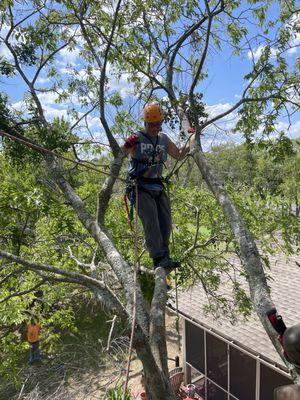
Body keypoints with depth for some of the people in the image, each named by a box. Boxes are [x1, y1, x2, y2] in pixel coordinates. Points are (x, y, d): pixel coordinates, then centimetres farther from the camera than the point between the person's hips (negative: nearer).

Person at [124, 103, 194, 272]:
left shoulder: (164, 139, 14)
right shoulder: (136, 139, -2)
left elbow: (179, 155, 22)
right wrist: (126, 146, -27)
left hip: (158, 187, 6)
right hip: (140, 187, -5)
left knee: (166, 223, -1)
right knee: (151, 222, -19)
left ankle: (164, 258, 7)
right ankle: (159, 259, -21)